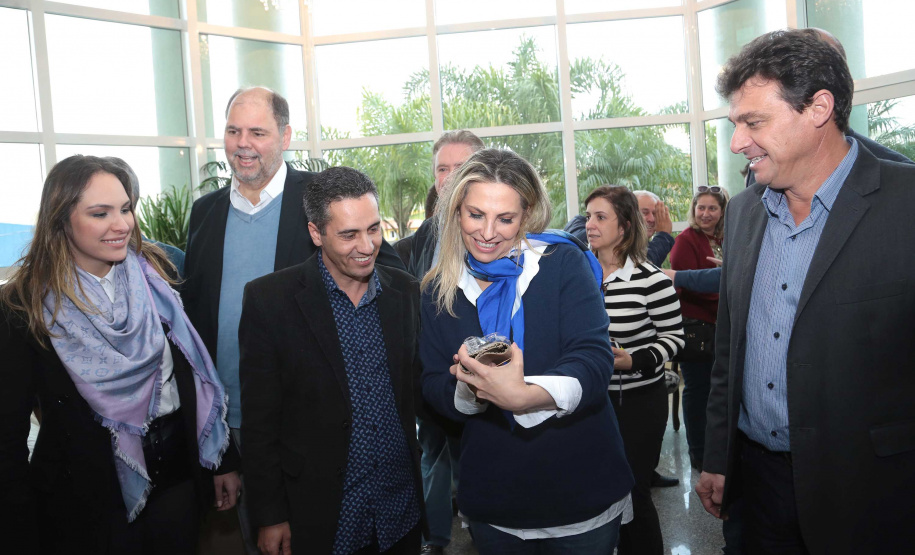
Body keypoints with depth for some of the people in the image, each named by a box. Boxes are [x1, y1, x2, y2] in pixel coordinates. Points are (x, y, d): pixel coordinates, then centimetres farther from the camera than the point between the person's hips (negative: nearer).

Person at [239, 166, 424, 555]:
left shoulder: (407, 293, -1)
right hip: (318, 518, -3)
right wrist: (269, 516, -6)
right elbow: (259, 420, -7)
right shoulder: (268, 299, -11)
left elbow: (418, 388, 7)